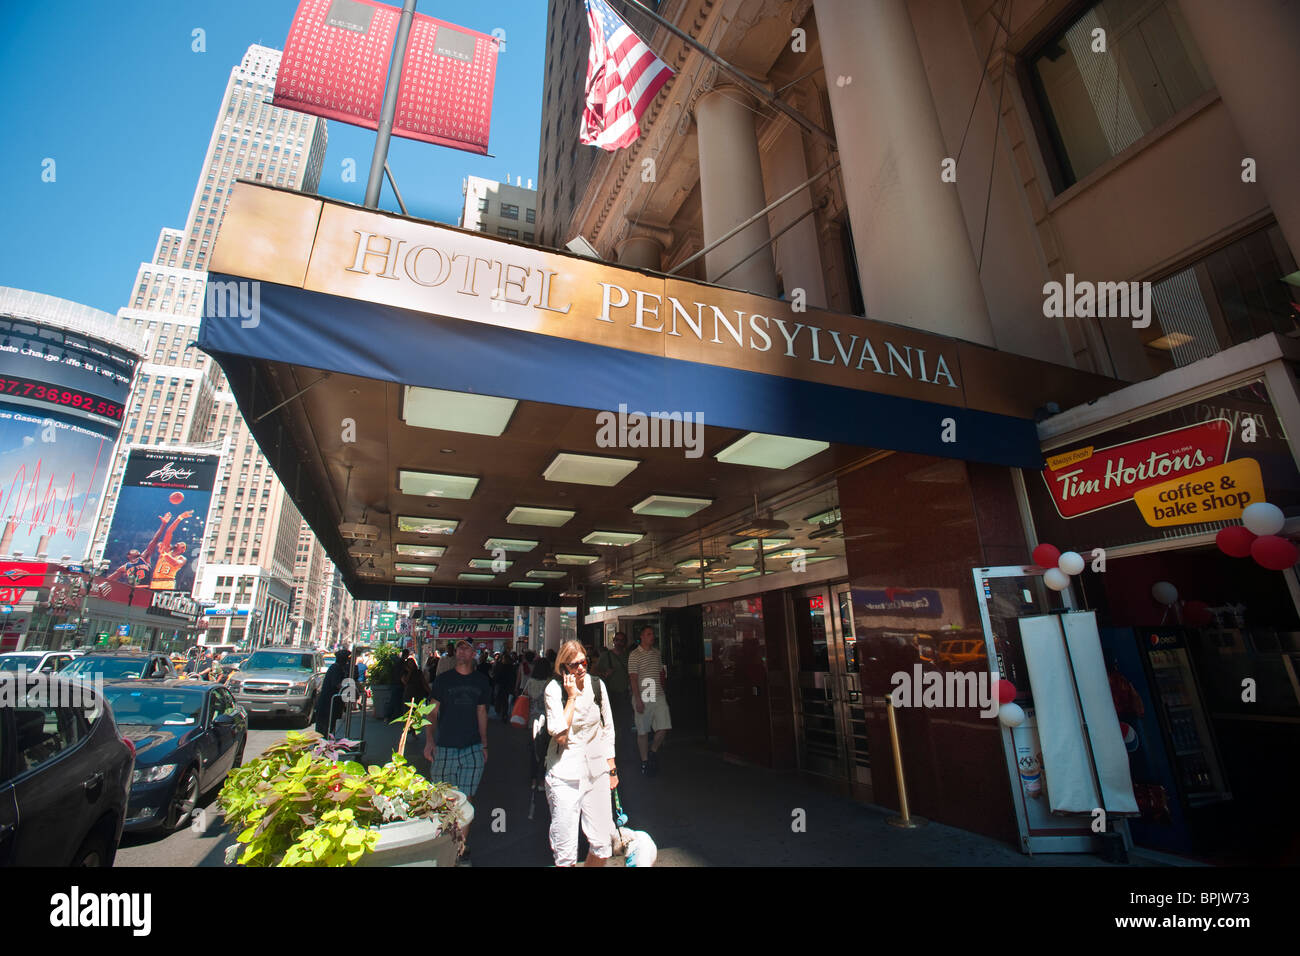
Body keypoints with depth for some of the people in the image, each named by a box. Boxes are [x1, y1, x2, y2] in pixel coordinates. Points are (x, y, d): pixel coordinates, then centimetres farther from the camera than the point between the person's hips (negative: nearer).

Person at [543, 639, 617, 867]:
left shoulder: (596, 684, 0)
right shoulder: (554, 689, -10)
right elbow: (559, 735, -18)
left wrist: (612, 768, 11)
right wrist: (572, 696, -19)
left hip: (596, 770, 3)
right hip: (565, 773, -3)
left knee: (603, 844, 6)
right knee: (566, 852, 1)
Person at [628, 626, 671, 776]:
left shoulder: (657, 652, 11)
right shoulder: (634, 655, -6)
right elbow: (633, 679, -11)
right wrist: (638, 699, -15)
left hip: (658, 696, 4)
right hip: (642, 697, -4)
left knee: (663, 727, -4)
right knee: (643, 731, 4)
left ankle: (654, 751, 21)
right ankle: (644, 761, 20)